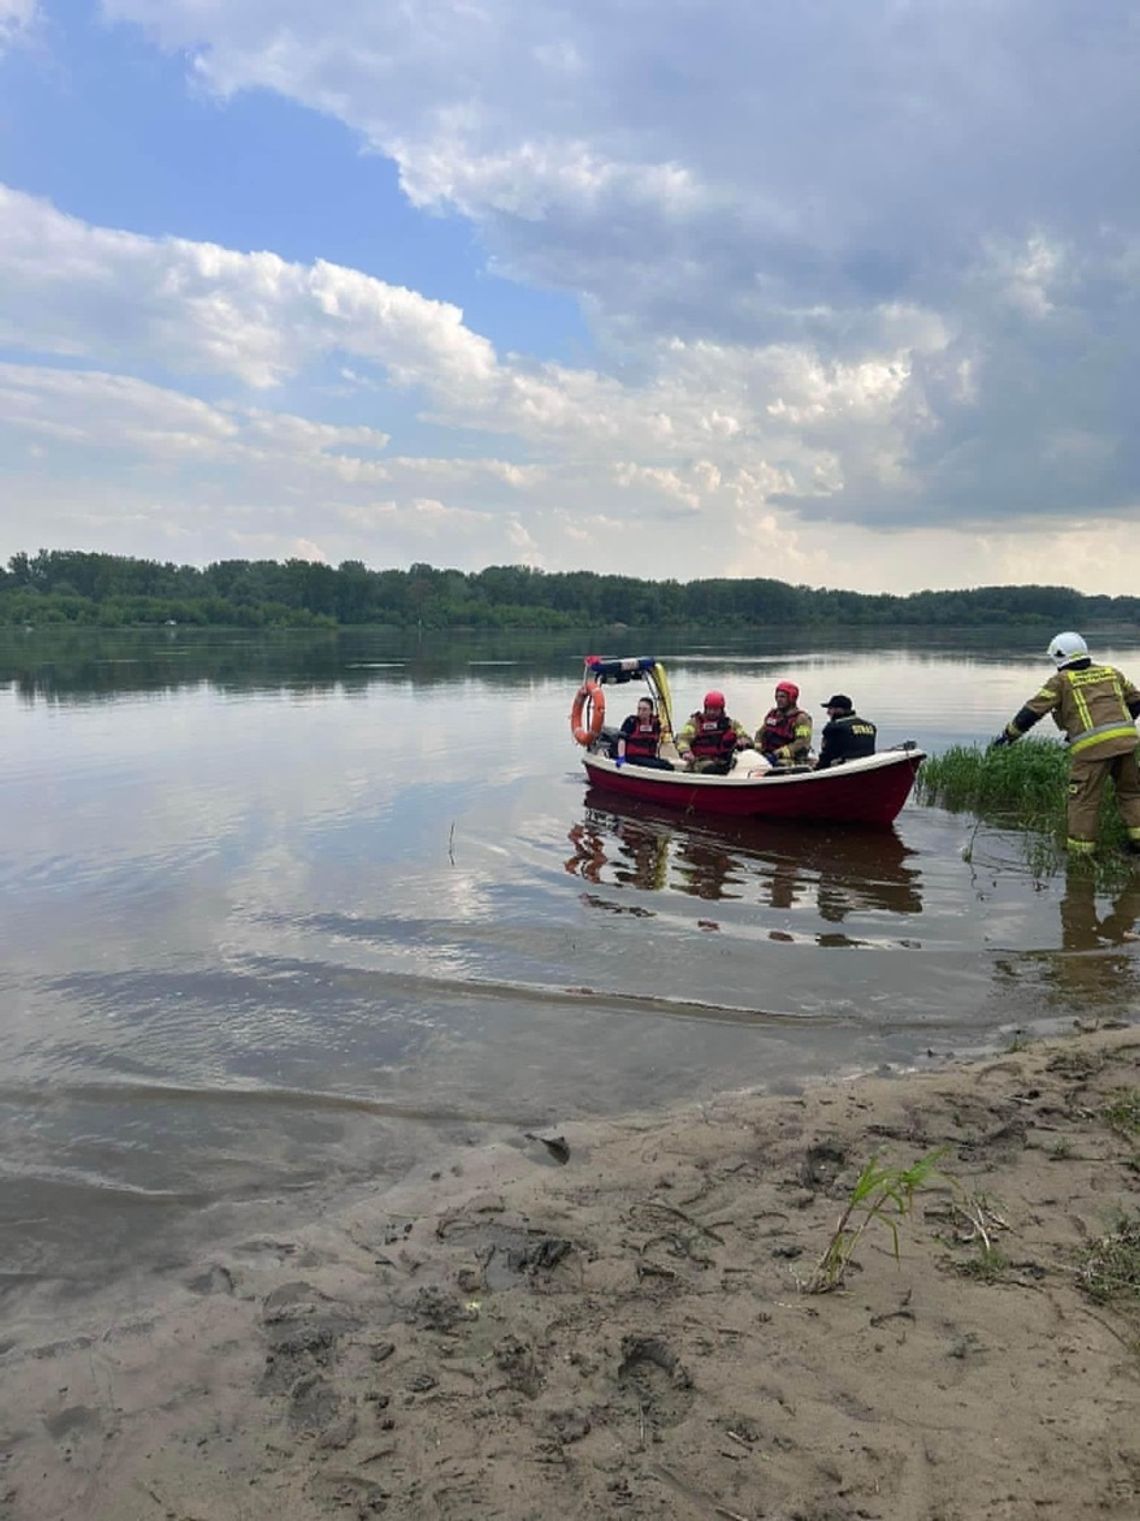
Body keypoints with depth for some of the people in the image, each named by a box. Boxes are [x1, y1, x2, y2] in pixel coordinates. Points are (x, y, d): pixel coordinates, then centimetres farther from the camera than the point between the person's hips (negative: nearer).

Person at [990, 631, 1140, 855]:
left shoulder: (1062, 680, 5)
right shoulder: (1111, 672, 19)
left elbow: (1033, 710, 2)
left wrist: (1008, 734, 10)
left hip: (1093, 745, -5)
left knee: (1083, 799, 4)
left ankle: (1080, 851, 6)